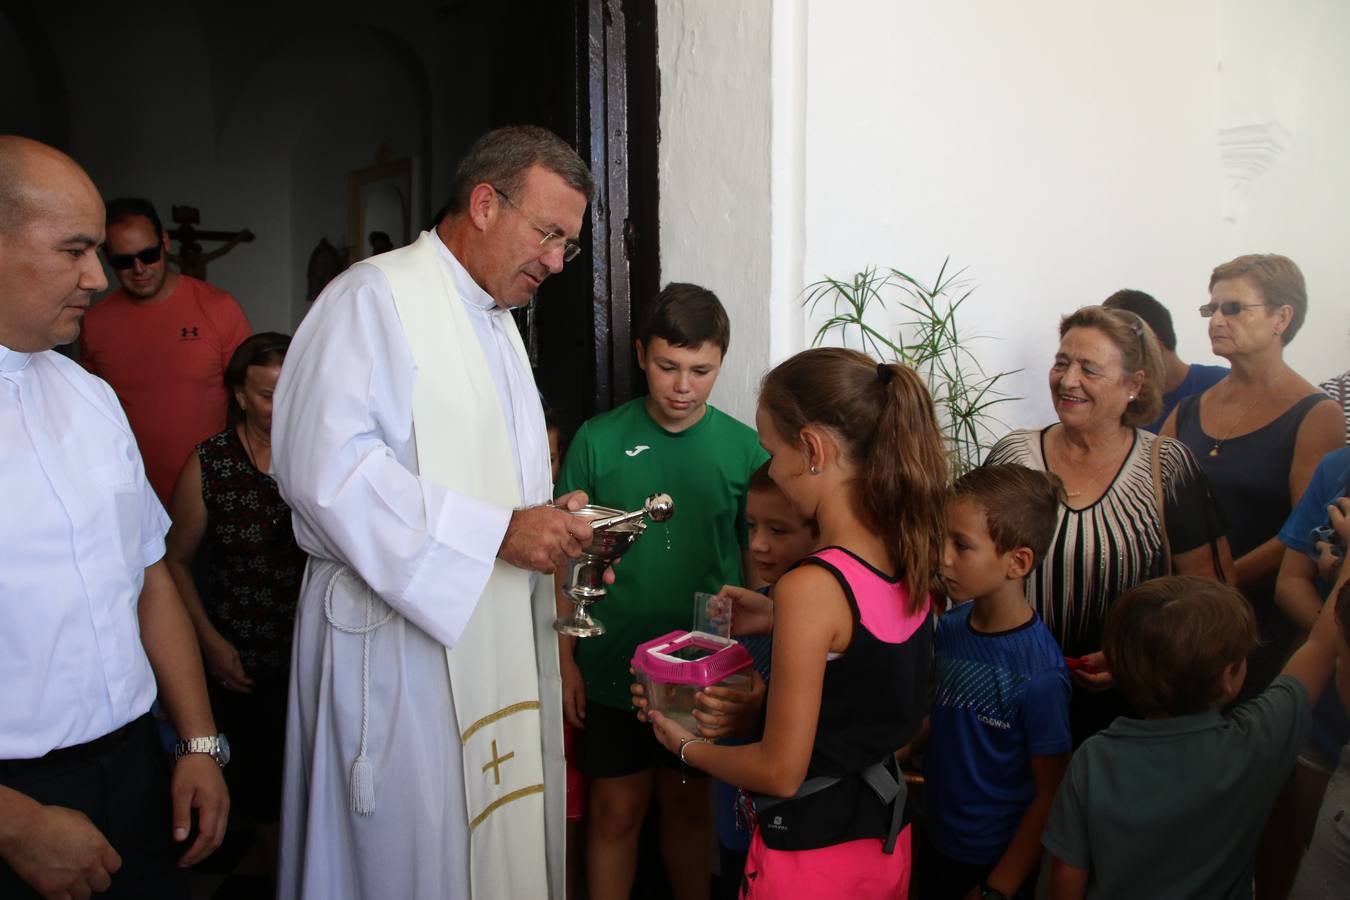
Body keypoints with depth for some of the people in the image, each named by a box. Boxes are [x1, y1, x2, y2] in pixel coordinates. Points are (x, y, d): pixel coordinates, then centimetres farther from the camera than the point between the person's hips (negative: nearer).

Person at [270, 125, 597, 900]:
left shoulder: (498, 323, 17)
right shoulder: (374, 299, -11)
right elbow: (324, 464, -24)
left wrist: (555, 533, 5)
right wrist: (496, 531, -22)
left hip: (496, 631, 8)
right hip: (403, 631, -8)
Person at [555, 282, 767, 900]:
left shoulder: (745, 448, -5)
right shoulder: (597, 440, -7)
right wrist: (566, 661, -2)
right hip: (613, 668, 0)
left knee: (689, 805, 18)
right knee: (617, 810, 12)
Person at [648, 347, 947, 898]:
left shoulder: (810, 587, -28)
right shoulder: (909, 559, -5)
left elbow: (780, 772, -20)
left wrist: (686, 746, -4)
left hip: (812, 853, -7)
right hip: (887, 836, 7)